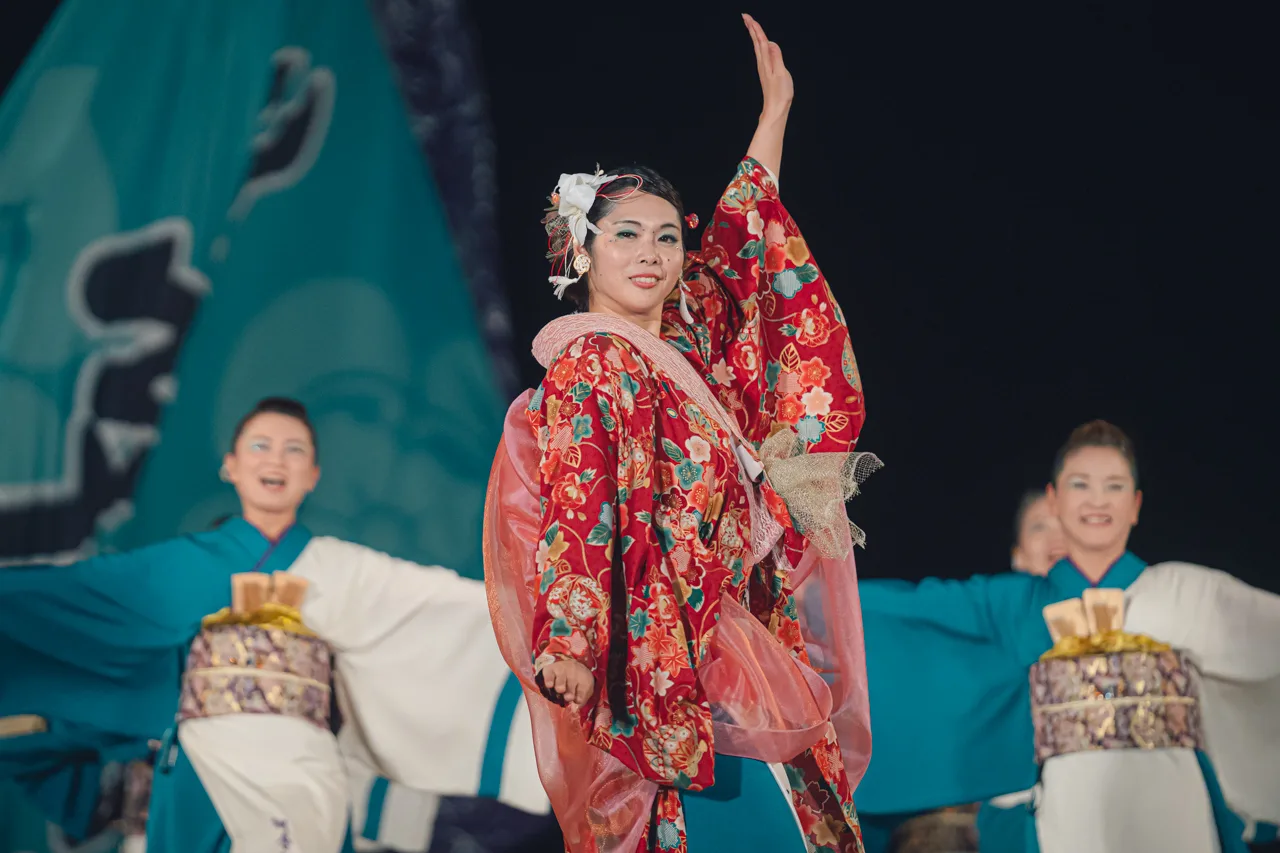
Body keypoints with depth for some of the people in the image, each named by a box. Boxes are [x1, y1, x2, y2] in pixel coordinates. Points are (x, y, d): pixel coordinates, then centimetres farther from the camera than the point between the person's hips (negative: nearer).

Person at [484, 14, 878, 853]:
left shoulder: (684, 342, 16)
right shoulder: (591, 361, -7)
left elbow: (740, 247, 30)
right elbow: (574, 505, -16)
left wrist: (776, 110, 36)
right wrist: (566, 644, -28)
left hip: (728, 649, 8)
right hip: (663, 651, -8)